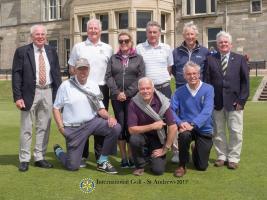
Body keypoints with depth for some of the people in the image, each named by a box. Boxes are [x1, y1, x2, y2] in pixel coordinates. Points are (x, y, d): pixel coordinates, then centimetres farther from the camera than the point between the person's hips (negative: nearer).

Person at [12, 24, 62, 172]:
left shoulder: (51, 51, 10)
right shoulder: (22, 51, -2)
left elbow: (57, 73, 12)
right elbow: (16, 75, -5)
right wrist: (17, 97, -12)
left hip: (48, 92, 4)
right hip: (30, 93, -3)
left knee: (44, 128, 9)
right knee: (26, 129, 3)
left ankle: (40, 158, 21)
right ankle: (24, 160, 15)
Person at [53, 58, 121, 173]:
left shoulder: (94, 86, 5)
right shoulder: (66, 86, -6)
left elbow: (100, 108, 7)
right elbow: (56, 108, -2)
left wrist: (109, 117, -13)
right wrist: (61, 127, -11)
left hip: (92, 122, 4)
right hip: (74, 128, -3)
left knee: (115, 128, -23)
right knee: (73, 166, -2)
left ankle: (102, 162, -4)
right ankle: (58, 151, 34)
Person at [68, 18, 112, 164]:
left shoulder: (107, 48, 12)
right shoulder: (78, 47, 8)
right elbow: (71, 69, 11)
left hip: (102, 89, 1)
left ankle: (100, 156, 15)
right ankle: (82, 155, 12)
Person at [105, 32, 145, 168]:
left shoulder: (138, 58, 8)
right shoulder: (113, 58, 13)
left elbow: (141, 77, -2)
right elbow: (108, 76, 4)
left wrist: (127, 93, -11)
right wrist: (117, 92, -10)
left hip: (133, 97, -2)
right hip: (116, 98, 2)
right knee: (120, 125, 2)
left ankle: (131, 157, 8)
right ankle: (123, 157, 10)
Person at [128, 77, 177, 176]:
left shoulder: (162, 102, -19)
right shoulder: (134, 103, -18)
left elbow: (173, 128, -18)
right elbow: (132, 129, -20)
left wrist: (165, 149, -15)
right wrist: (152, 126, -27)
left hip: (158, 137, 0)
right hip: (142, 135, 0)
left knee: (158, 170, -13)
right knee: (134, 139, -35)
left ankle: (151, 153, 22)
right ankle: (140, 165, -5)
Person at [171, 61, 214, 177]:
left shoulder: (208, 89, -8)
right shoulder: (179, 92, -2)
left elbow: (207, 111, -19)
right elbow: (171, 110, -9)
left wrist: (193, 124, -31)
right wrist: (180, 123, -28)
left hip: (204, 129, 0)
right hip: (186, 128, 0)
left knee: (202, 167, 3)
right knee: (184, 135, -37)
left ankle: (195, 149, 40)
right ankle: (182, 166, -11)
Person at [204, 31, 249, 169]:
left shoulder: (240, 59, 6)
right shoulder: (210, 59, 6)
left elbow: (245, 81, 3)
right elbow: (207, 81, 2)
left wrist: (242, 100, -6)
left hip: (234, 102, -1)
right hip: (216, 102, 1)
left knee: (236, 132, 2)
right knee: (218, 132, 8)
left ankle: (233, 158, 15)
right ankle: (221, 156, 22)